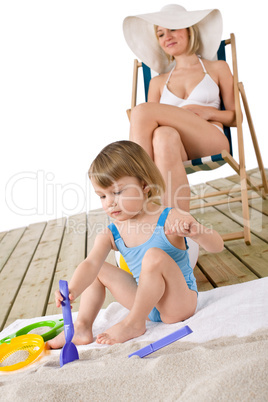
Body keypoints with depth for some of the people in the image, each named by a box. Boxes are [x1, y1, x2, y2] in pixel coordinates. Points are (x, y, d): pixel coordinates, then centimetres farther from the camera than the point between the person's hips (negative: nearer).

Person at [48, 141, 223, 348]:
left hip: (179, 302, -5)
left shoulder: (169, 219, -19)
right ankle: (82, 328, 2)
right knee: (100, 269, 4)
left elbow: (217, 246, -22)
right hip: (148, 303, 6)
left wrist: (195, 230, -44)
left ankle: (133, 324, -18)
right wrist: (72, 290, -40)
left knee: (154, 256, -32)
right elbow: (90, 263, -20)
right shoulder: (110, 234, -5)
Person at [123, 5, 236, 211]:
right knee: (164, 136, -37)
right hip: (176, 147, 2)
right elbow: (153, 125, 17)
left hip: (212, 142, -2)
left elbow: (236, 117, 17)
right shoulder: (158, 82, 26)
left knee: (142, 111, -24)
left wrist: (208, 112, -3)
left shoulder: (217, 68, 22)